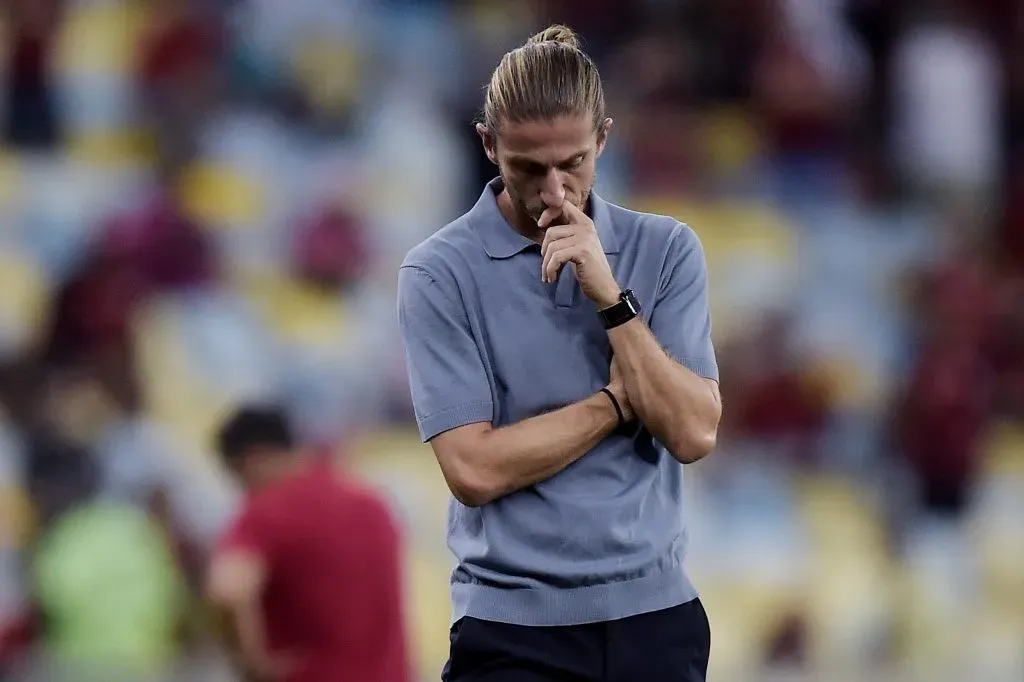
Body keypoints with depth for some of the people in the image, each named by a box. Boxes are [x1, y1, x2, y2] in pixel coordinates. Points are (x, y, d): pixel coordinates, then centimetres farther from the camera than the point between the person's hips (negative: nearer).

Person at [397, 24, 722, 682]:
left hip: (655, 615, 3)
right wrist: (617, 402, -5)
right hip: (514, 626, -3)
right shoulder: (441, 273, -5)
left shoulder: (667, 250, 5)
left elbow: (693, 431, -6)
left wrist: (610, 296, -14)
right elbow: (475, 468, -13)